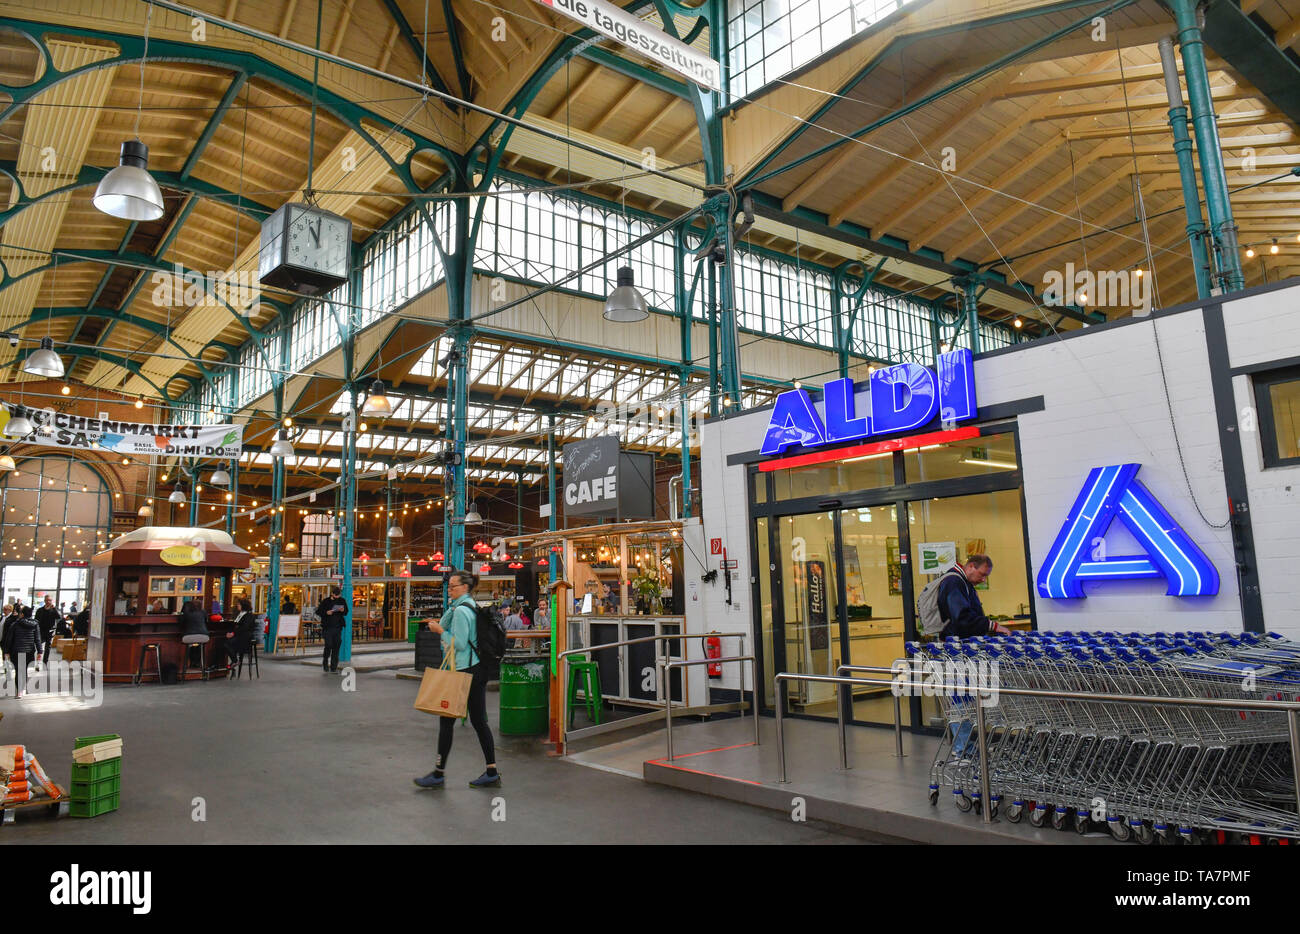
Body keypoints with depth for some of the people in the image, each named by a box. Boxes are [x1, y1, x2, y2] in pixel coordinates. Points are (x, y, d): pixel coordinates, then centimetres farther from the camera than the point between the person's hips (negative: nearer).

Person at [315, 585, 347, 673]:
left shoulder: (341, 601, 7)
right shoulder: (326, 601, -2)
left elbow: (346, 612, 16)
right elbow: (318, 612, 0)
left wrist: (343, 610, -6)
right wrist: (326, 613, -17)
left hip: (338, 627, 3)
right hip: (328, 627, -3)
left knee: (336, 646, 2)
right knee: (328, 645, -6)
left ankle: (334, 666, 11)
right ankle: (325, 663, 19)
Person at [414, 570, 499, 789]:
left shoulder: (461, 610, -15)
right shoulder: (473, 606, 14)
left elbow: (459, 644, -18)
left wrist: (440, 630, -10)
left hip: (463, 671, -9)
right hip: (478, 670, 9)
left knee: (447, 720, 1)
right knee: (479, 721, 10)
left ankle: (438, 774, 9)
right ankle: (492, 772, 12)